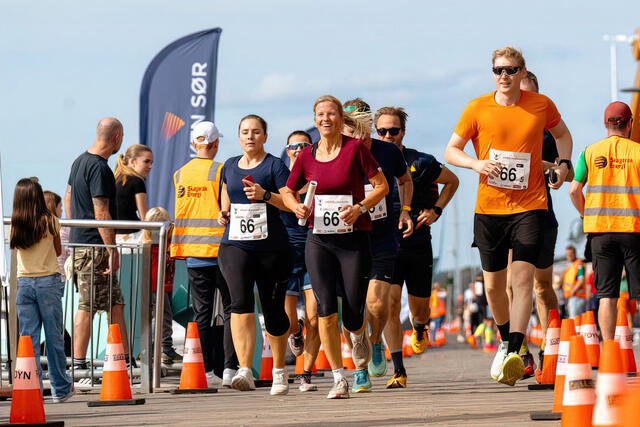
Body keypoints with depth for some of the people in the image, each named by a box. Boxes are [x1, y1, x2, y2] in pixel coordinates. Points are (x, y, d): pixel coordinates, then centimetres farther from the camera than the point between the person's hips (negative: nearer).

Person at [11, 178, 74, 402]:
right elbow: (58, 251, 6)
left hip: (24, 283, 2)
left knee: (28, 339, 4)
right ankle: (61, 389, 18)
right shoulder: (49, 221, -5)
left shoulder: (15, 225, -1)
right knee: (54, 337, 8)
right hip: (48, 282, -2)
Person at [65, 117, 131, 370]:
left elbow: (68, 197, 23)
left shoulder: (80, 161, 13)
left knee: (115, 304, 11)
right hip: (94, 246, -10)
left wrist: (74, 231, 29)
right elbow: (101, 213, -20)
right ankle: (79, 363, -2)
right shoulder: (99, 168, -17)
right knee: (88, 305, -5)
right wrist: (113, 252, -18)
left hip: (79, 242, 10)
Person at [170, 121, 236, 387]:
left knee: (202, 313, 7)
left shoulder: (180, 174, 7)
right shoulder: (220, 172, -8)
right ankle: (230, 368, -6)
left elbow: (181, 211, 13)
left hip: (192, 252, 4)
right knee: (231, 308, 3)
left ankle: (207, 372, 5)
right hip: (220, 248, -4)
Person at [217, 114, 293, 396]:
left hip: (272, 246, -2)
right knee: (240, 301, -19)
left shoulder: (274, 166, 0)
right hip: (235, 244, 2)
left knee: (273, 310, 6)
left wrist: (266, 195, -22)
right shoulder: (229, 167, 15)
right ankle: (245, 371, -28)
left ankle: (279, 371, 28)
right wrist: (224, 213, 9)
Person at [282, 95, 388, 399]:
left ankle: (359, 336, 36)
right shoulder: (307, 156, 6)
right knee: (326, 310, -8)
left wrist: (360, 207, -16)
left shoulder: (355, 148, -4)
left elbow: (382, 186, -1)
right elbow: (288, 192, 17)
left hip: (354, 240, -2)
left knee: (353, 318, -2)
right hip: (319, 241, 2)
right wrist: (297, 207, -5)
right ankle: (339, 379, 1)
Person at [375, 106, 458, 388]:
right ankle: (398, 371, -13)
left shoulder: (420, 163, -3)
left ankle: (420, 328, 50)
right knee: (390, 302, -15)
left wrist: (436, 210, 4)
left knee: (419, 309, 10)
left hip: (418, 242, 0)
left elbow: (452, 181, 14)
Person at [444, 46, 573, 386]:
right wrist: (476, 163, -15)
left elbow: (562, 134, 22)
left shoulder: (541, 105, 2)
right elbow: (451, 150, 4)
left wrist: (563, 163, 4)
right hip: (489, 208, 1)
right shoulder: (477, 109, 0)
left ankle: (514, 353, -23)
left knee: (523, 276, -17)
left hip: (529, 206, -1)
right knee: (493, 284, 8)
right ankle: (505, 341, 34)